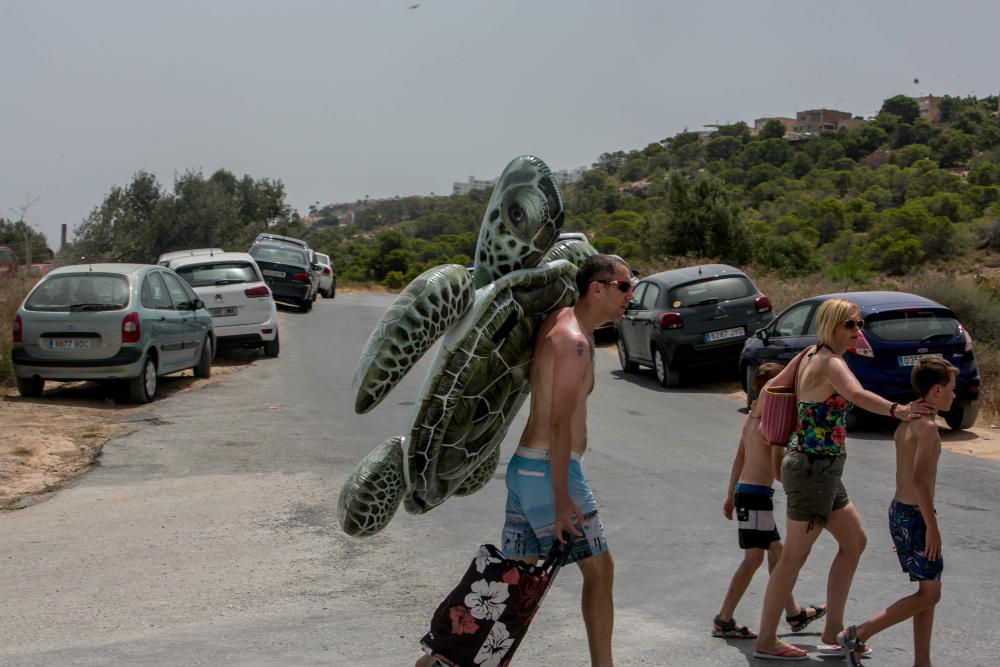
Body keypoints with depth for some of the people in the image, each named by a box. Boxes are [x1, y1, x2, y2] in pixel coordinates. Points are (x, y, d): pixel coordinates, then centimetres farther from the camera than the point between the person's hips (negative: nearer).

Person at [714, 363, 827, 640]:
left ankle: (794, 613, 29)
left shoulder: (752, 416, 10)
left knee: (775, 552, 17)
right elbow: (778, 471, -18)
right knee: (754, 557, -5)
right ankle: (724, 620, -4)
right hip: (757, 494, -10)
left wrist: (731, 495, 21)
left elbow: (739, 458, 16)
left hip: (744, 490, 10)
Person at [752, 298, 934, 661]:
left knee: (854, 541, 17)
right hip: (813, 468, -10)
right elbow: (856, 393, -40)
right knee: (794, 556, -2)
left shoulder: (811, 354, 9)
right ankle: (766, 641, 7)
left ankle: (832, 633, 22)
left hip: (821, 469, 10)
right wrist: (897, 410, -55)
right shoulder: (831, 362, -18)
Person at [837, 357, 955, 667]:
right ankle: (857, 635, -5)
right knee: (929, 593, -3)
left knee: (929, 592, 14)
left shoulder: (906, 423, 12)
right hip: (915, 515, -10)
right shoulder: (927, 425, -17)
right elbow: (919, 478, -25)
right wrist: (932, 526, -22)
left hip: (899, 511, 10)